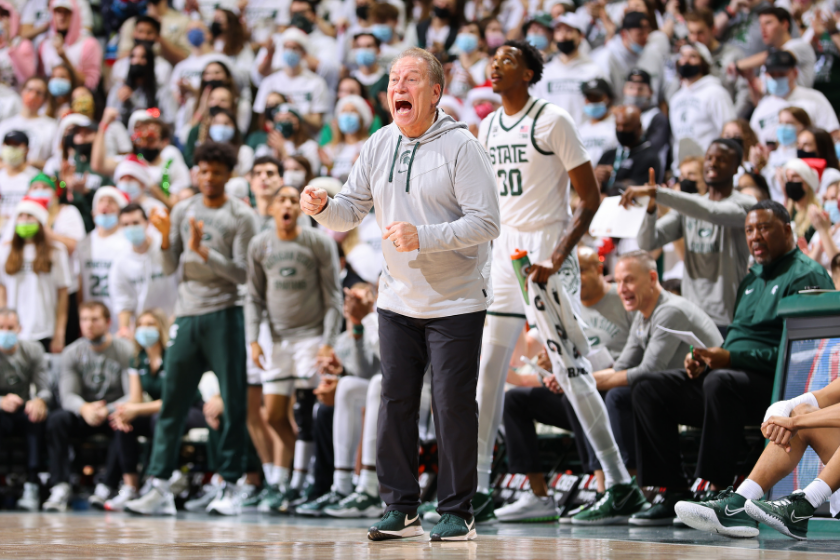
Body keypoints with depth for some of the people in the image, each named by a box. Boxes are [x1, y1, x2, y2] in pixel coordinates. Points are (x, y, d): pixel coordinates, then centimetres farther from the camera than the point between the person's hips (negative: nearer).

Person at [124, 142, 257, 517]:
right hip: (186, 315, 4)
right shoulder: (183, 211, 13)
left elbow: (242, 272, -6)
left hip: (225, 315, -3)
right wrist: (166, 239, -7)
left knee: (233, 403, -4)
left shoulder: (242, 216, 1)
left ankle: (230, 486, 0)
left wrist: (203, 250, -16)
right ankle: (159, 487, -1)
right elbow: (170, 268, 12)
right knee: (172, 401, -1)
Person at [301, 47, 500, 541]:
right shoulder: (379, 146, 6)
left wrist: (422, 237, -27)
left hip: (456, 302, -6)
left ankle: (458, 512, 7)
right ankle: (401, 509, 15)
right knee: (395, 403, 7)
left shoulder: (461, 146, -12)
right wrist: (323, 207, -12)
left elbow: (486, 222, -18)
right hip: (397, 301, 6)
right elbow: (350, 212, 10)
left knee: (453, 406, -3)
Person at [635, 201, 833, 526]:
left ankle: (714, 489, -36)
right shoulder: (751, 280, 25)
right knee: (647, 389, -4)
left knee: (721, 383, -40)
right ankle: (670, 490, -9)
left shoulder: (806, 276, -4)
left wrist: (732, 358, -21)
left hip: (774, 380, -9)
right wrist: (704, 358, 6)